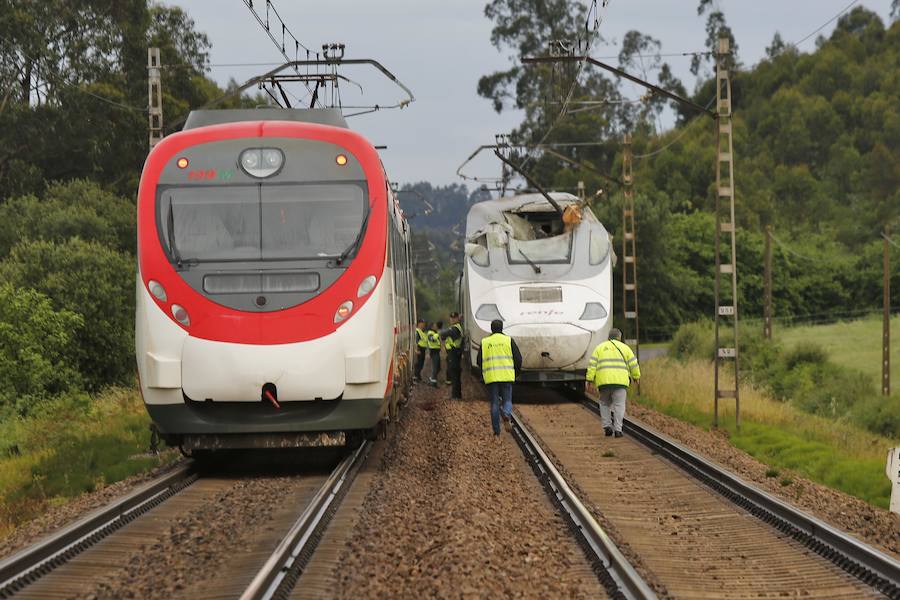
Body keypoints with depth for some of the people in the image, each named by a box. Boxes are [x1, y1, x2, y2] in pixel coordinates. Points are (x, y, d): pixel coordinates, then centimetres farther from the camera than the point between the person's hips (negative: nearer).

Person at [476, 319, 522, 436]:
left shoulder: (485, 342, 7)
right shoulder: (509, 340, 3)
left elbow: (479, 361, 8)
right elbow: (518, 358, 1)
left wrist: (484, 374, 24)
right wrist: (516, 372, 16)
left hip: (490, 377, 1)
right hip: (507, 377, -1)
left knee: (494, 403, 8)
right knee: (507, 400, 8)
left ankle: (496, 429, 6)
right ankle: (507, 415, -24)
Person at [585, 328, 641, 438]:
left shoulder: (600, 347, 15)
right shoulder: (625, 348, 13)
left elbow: (592, 365, 6)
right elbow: (633, 364, 9)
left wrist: (590, 381, 4)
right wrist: (636, 377, 24)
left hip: (603, 381, 1)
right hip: (620, 380, -1)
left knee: (605, 404, 17)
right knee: (619, 405, 2)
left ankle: (607, 426, 7)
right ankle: (617, 429, -7)